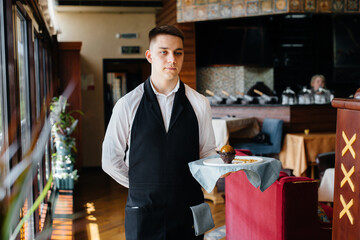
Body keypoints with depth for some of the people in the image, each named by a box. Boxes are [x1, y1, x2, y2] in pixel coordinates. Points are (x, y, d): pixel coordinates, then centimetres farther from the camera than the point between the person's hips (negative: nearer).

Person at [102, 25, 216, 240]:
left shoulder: (199, 104, 1)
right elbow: (111, 160, 2)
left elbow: (207, 152, 10)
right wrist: (145, 187, 4)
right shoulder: (127, 105, -3)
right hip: (143, 213, -1)